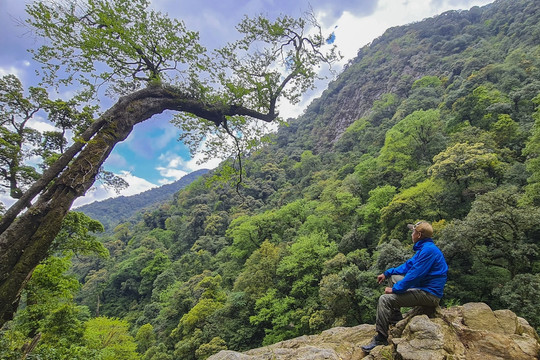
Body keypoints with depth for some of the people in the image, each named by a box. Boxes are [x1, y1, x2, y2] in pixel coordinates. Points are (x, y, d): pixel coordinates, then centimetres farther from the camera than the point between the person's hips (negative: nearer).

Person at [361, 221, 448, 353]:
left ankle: (381, 339, -8)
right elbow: (408, 265, 19)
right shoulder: (424, 247, 11)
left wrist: (395, 289, -16)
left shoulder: (428, 250, -22)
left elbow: (414, 275, -25)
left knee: (385, 299, -19)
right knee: (392, 277, 19)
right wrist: (386, 273, 14)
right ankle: (395, 318, 19)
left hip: (429, 294, -11)